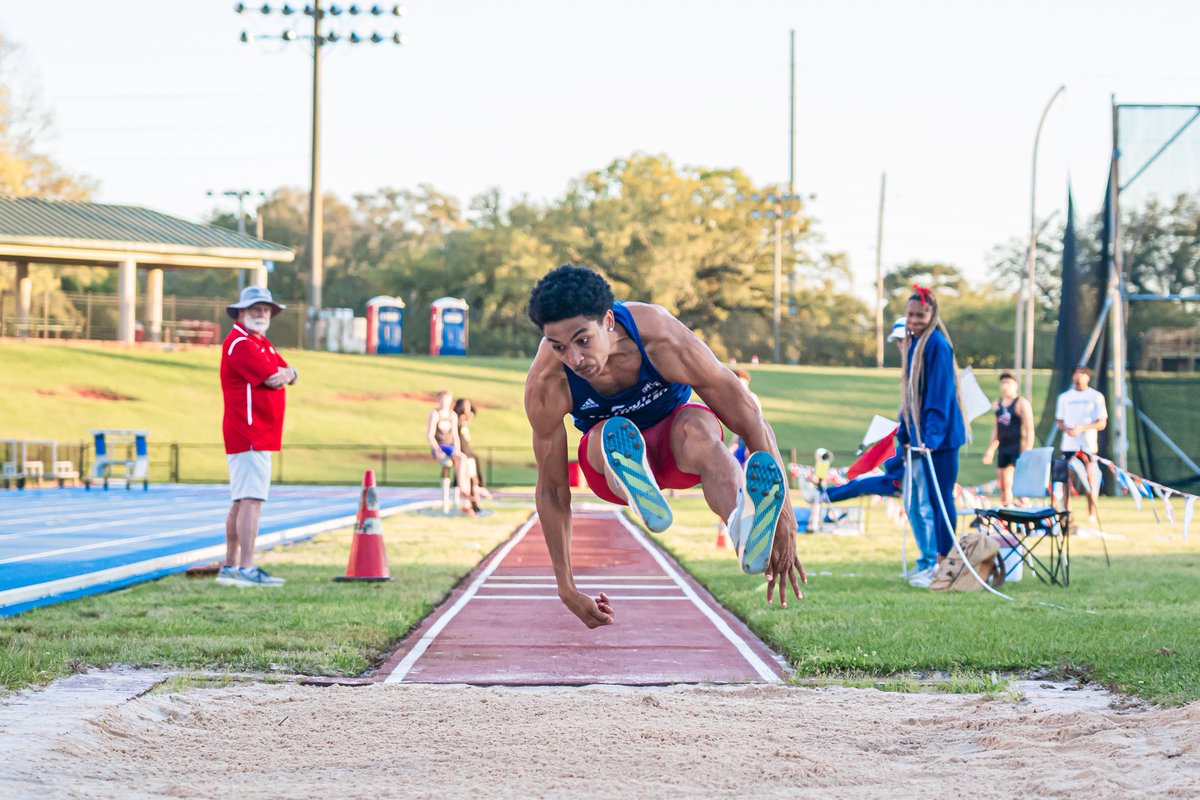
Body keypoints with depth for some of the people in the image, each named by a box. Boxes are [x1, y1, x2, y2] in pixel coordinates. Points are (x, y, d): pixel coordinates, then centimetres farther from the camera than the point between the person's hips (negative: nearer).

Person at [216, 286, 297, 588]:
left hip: (260, 435, 11)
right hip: (249, 435, -11)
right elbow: (273, 379, -19)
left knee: (241, 502, 14)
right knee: (251, 500, -15)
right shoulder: (239, 344, -12)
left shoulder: (261, 343, 22)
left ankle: (229, 567, 19)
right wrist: (280, 374, 1)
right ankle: (246, 570, -20)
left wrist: (286, 372, -7)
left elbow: (285, 375, 14)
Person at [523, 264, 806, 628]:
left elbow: (752, 422, -27)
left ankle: (747, 529, -70)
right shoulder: (545, 385, -28)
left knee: (698, 426, -39)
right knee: (614, 434, -35)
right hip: (608, 462, 2)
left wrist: (784, 521, -30)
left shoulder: (663, 339, -32)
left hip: (674, 436, -2)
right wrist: (567, 588, -13)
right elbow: (552, 489, -17)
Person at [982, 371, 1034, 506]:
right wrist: (991, 449, 18)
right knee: (1003, 485, 8)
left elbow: (1029, 429, -10)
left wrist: (1027, 450, -17)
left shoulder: (1022, 403, -6)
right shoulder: (998, 404, 14)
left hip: (1018, 448, -7)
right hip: (1003, 448, 7)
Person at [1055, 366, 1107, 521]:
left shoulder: (1096, 397, 4)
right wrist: (1066, 429, -9)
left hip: (1088, 444, -2)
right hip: (1069, 444, 2)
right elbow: (1059, 421, 14)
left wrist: (1083, 428, -15)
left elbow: (1102, 423, 0)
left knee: (1090, 478, -6)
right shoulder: (1064, 397, 12)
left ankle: (1092, 513, -1)